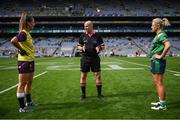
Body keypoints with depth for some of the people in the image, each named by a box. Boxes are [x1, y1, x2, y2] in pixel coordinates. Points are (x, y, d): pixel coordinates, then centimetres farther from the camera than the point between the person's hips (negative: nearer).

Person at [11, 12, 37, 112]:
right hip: (24, 61, -10)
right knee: (22, 84, -3)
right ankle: (22, 107, 5)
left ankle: (28, 102, 34)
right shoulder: (23, 33, -18)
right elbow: (13, 41, -33)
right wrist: (21, 50, -21)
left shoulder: (27, 33, 11)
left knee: (29, 83, 19)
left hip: (30, 61, 10)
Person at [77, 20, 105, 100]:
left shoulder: (97, 35, 2)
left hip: (95, 58, -1)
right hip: (85, 58, 1)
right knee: (83, 76, 2)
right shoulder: (82, 36, 5)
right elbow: (79, 46, 11)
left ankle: (99, 94, 13)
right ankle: (83, 94, 15)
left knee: (98, 75, 0)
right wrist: (82, 48, -12)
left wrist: (99, 48, -16)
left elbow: (103, 46, 6)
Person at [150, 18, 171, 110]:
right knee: (156, 83, 17)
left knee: (159, 83, -3)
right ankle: (161, 102, 29)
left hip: (158, 62, -10)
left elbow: (168, 45, -31)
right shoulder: (158, 35, 14)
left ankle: (163, 105, 6)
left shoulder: (162, 35, -14)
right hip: (154, 61, 10)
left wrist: (161, 56, -23)